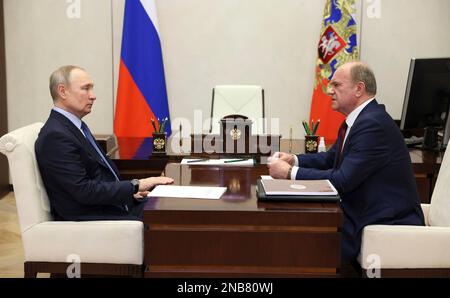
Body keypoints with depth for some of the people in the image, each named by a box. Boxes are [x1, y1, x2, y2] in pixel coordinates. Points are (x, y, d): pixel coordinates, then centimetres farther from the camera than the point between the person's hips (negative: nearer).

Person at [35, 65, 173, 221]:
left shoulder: (75, 126, 12)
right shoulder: (55, 136, -17)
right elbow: (84, 190, -21)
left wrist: (130, 189, 4)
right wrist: (135, 186, -19)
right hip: (86, 218, -9)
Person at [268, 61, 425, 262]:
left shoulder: (373, 124, -22)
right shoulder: (359, 118, 9)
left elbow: (343, 180, -25)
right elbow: (331, 159, 18)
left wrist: (290, 173, -18)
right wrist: (294, 160, 1)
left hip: (386, 224, -9)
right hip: (363, 213, 9)